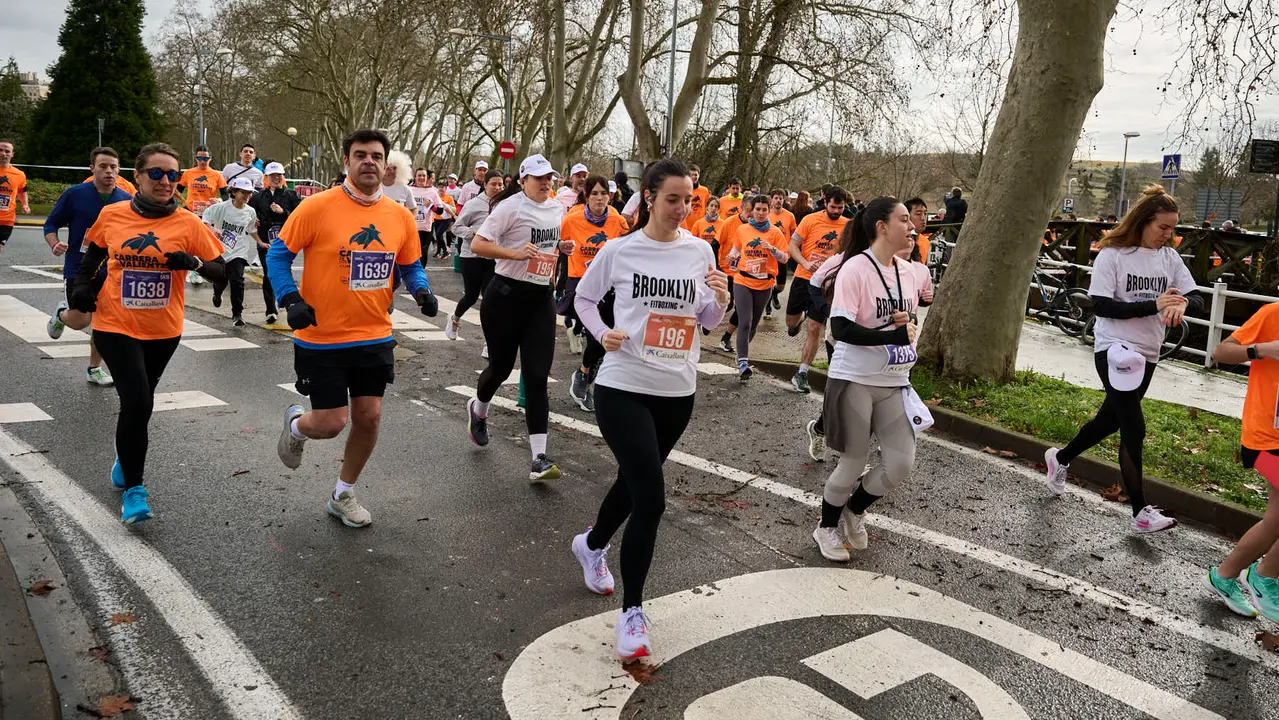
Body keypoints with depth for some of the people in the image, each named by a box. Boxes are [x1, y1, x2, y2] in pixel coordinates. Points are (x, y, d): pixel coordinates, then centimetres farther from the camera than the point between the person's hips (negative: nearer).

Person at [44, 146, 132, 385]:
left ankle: (94, 369, 23)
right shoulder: (74, 194, -9)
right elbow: (51, 224, -1)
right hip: (78, 268, -2)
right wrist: (54, 244, -20)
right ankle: (63, 312, 37)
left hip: (110, 271, 2)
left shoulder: (127, 201, -2)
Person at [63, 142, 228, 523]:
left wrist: (194, 262, -24)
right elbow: (95, 252, 16)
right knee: (137, 402, -15)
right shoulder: (111, 215, -3)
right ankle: (133, 488, 0)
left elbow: (221, 272, -6)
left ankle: (127, 458, 48)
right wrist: (82, 285, 3)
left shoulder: (188, 224, -8)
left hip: (163, 330, 1)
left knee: (139, 401, 19)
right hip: (116, 325, -1)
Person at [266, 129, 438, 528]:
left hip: (375, 337, 4)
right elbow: (278, 255, -5)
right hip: (321, 337, -4)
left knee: (369, 417, 6)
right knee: (332, 422, -1)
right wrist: (291, 300, -18)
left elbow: (410, 265, 13)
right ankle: (295, 425, 38)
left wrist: (422, 291, -7)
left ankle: (343, 495, 29)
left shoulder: (400, 216, 0)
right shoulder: (317, 207, -12)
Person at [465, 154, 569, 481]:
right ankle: (478, 408, 47)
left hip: (541, 300, 4)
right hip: (506, 296, -4)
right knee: (500, 367, 10)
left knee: (537, 377, -5)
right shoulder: (512, 206, -10)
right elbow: (477, 245, -15)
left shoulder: (557, 209, 10)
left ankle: (539, 458, -7)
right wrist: (515, 252, -25)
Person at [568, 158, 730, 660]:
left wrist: (721, 301, -12)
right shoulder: (620, 250, -7)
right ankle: (632, 612, 2)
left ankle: (591, 546, 52)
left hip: (678, 392, 5)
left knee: (634, 482, 21)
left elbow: (708, 321, 10)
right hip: (624, 387, -4)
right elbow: (583, 297, 8)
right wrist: (603, 333, -10)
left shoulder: (699, 252, 1)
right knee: (651, 498, -14)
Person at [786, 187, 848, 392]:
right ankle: (798, 321, 55)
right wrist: (806, 263, -20)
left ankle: (801, 374, 8)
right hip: (803, 278, 0)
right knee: (791, 321, 15)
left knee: (814, 329, -3)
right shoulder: (810, 220, -5)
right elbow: (792, 246, -4)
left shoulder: (848, 225, 0)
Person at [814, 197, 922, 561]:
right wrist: (893, 335, -25)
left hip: (894, 383, 7)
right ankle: (826, 528, 30)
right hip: (854, 380, -6)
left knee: (901, 463, 3)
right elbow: (841, 329, -21)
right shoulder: (855, 268, -15)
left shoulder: (907, 271, 7)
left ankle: (854, 511, 30)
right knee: (852, 465, 4)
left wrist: (909, 326, -1)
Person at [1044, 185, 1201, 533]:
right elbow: (1101, 305, -16)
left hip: (1148, 353, 7)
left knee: (1111, 419, 17)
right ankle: (1141, 513, 0)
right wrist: (1153, 305, -23)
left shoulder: (1169, 257, 6)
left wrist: (1182, 303, -22)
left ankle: (1060, 459, 41)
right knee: (1134, 430, -8)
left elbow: (1197, 298, 2)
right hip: (1115, 349, -6)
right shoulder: (1113, 255, -11)